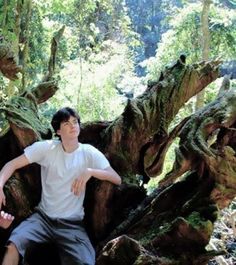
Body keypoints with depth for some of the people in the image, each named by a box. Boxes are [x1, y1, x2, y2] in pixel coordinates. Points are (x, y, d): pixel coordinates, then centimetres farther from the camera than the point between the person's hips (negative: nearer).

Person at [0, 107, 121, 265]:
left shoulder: (89, 153, -4)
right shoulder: (46, 147, -2)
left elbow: (117, 179, -10)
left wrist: (90, 171, -26)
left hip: (72, 223, -1)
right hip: (44, 217, 1)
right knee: (13, 245, -25)